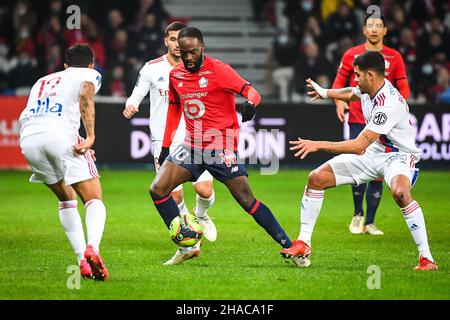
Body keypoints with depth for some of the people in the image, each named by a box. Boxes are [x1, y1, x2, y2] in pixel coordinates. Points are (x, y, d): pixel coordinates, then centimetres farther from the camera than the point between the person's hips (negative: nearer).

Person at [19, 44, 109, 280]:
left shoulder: (43, 81, 36)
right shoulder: (89, 75, 21)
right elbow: (85, 97, -3)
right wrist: (90, 137, -11)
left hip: (28, 139, 5)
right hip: (61, 134, -5)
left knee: (66, 200, 22)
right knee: (94, 200, 0)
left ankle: (83, 261, 10)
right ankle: (92, 249, -28)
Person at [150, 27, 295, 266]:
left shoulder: (218, 70, -11)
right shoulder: (175, 75, 8)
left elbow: (252, 92, -20)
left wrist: (250, 104, -43)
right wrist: (165, 146, 19)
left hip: (221, 147, -6)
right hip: (192, 146, 6)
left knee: (246, 200, -9)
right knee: (157, 190, -7)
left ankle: (290, 248, -2)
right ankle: (187, 246, 4)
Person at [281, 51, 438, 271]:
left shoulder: (389, 103, -30)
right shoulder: (368, 89, -4)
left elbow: (359, 145, -33)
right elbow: (351, 93, 26)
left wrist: (319, 145, -30)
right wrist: (325, 93, 42)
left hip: (398, 156, -9)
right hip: (372, 152, 9)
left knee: (400, 192, -41)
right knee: (316, 178, -2)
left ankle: (426, 258, -32)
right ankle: (303, 244, 7)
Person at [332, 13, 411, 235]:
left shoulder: (394, 57, 6)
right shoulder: (351, 55, 4)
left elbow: (403, 87, 8)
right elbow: (339, 81, 8)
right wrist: (339, 101, -11)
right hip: (358, 120, -1)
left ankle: (370, 222, 7)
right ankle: (358, 214, 16)